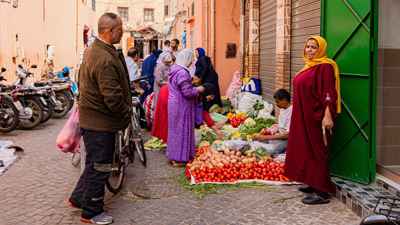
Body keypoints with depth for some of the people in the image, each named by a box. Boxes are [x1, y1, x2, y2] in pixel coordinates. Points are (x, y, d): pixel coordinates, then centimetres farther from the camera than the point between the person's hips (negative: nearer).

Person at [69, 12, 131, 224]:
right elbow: (113, 97, -27)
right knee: (99, 167, 4)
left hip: (91, 117, 10)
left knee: (95, 163, 23)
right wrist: (127, 113, -9)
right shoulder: (106, 59, -25)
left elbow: (82, 81, 19)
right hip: (101, 122, -10)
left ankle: (79, 197, 37)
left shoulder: (92, 51, 9)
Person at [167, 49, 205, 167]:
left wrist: (194, 89, 17)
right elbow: (187, 92, -23)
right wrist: (198, 90, -7)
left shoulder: (174, 70, 9)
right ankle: (179, 158, 8)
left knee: (175, 130, 17)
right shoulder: (182, 73, -22)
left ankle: (173, 155, 27)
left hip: (174, 104, 10)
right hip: (181, 107, -10)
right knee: (182, 130, 0)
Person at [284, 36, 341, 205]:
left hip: (316, 115, -9)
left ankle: (322, 192, 0)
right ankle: (313, 184, 25)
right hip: (303, 115, 9)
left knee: (317, 151, -6)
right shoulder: (308, 66, 14)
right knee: (306, 148, 13)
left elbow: (329, 93, -19)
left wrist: (327, 116, -25)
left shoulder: (325, 67, -12)